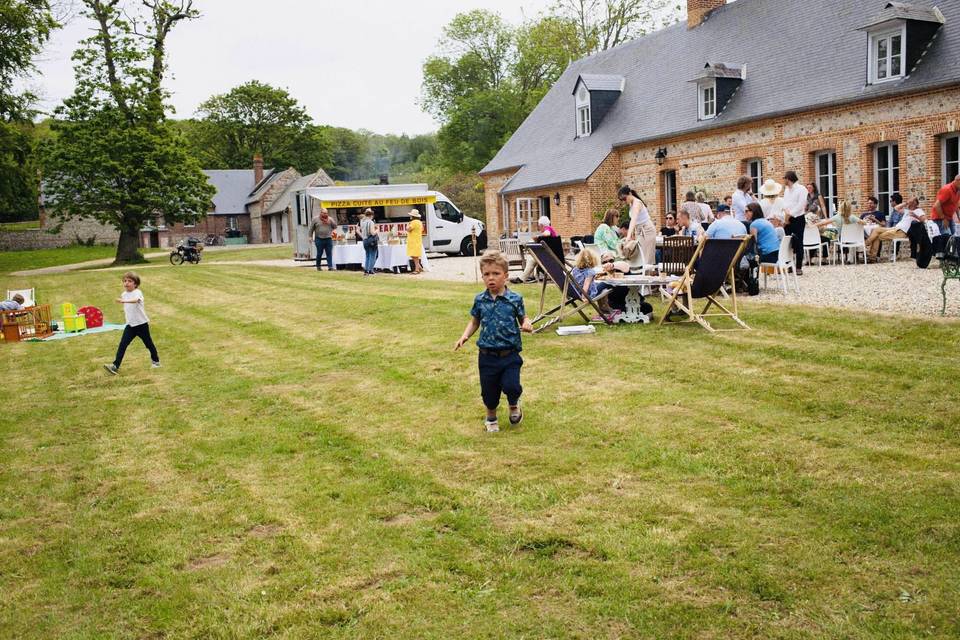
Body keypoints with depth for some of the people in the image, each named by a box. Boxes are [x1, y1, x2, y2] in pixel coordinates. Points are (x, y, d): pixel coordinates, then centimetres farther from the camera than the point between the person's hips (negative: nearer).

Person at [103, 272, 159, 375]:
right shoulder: (124, 294, 4)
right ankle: (115, 366, -11)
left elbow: (135, 300, -44)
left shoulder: (137, 292, -18)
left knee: (148, 343, 12)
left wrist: (123, 301, -58)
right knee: (122, 345, -7)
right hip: (130, 325, 5)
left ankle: (155, 360, 35)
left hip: (141, 324, -5)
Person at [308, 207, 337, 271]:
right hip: (319, 239, -2)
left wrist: (330, 221, -9)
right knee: (319, 253, 3)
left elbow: (335, 226, 6)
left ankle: (330, 267, -1)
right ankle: (318, 266, 17)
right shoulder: (315, 219, 2)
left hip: (328, 239, 2)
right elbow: (311, 229, 6)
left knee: (329, 253, -2)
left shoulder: (330, 219, 8)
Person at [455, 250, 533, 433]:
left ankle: (514, 405, 23)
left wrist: (527, 325, -18)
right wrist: (465, 336, -5)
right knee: (489, 390, 12)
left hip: (510, 354, -2)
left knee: (511, 386, -13)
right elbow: (474, 322, 10)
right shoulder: (479, 300, 0)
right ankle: (491, 417, 41)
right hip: (487, 355, 2)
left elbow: (523, 318, 4)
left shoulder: (515, 299, -7)